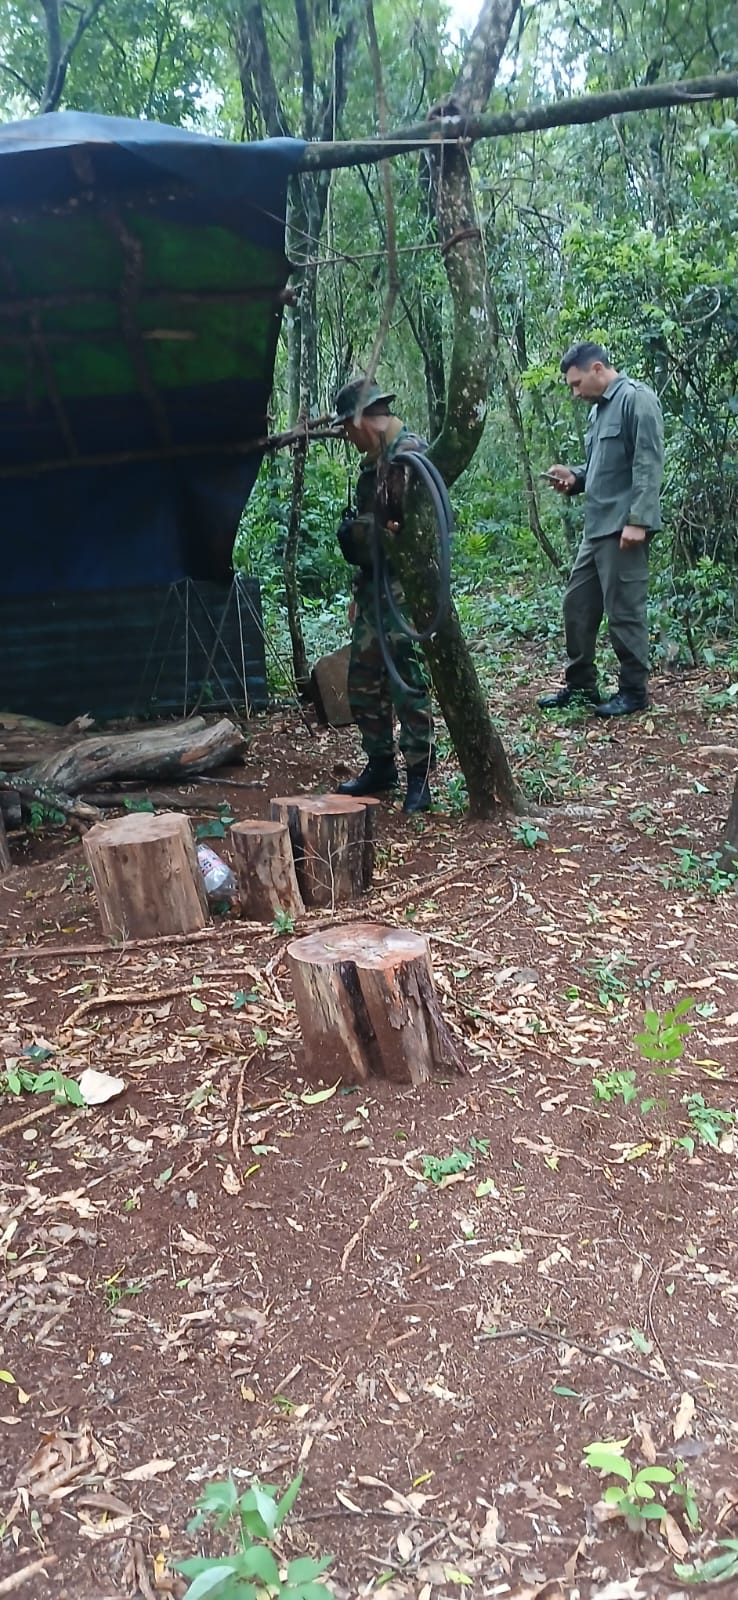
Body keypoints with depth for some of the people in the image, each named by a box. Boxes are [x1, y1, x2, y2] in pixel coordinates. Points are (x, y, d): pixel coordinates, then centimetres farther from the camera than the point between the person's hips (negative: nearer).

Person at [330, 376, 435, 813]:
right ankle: (380, 765, 24)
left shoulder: (410, 453, -13)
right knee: (363, 680, 12)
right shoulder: (374, 460, 17)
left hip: (402, 589, -10)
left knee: (406, 681, -7)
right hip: (374, 587, 10)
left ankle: (419, 776, 2)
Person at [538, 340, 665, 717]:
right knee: (577, 604, 12)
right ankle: (580, 684, 22)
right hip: (597, 528, 10)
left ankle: (633, 691, 8)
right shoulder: (600, 409, 19)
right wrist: (574, 477, 7)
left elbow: (648, 464, -17)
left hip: (622, 527, -10)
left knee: (624, 611, -3)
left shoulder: (636, 399, -9)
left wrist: (638, 520, -23)